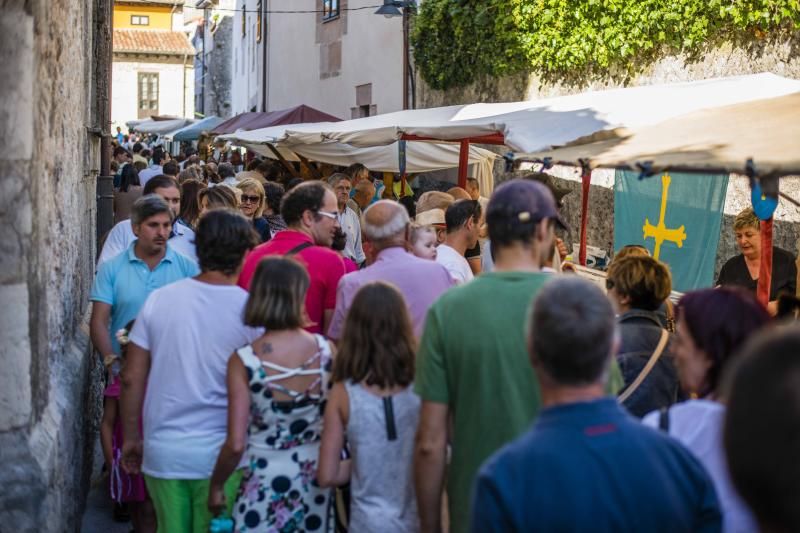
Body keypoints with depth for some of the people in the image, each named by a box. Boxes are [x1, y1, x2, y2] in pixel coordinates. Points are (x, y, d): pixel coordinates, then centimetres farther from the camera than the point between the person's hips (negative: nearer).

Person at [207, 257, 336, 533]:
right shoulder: (326, 349, -7)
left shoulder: (243, 361, -15)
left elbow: (236, 444, -15)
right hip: (316, 478, 3)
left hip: (265, 484, -3)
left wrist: (215, 485, 0)